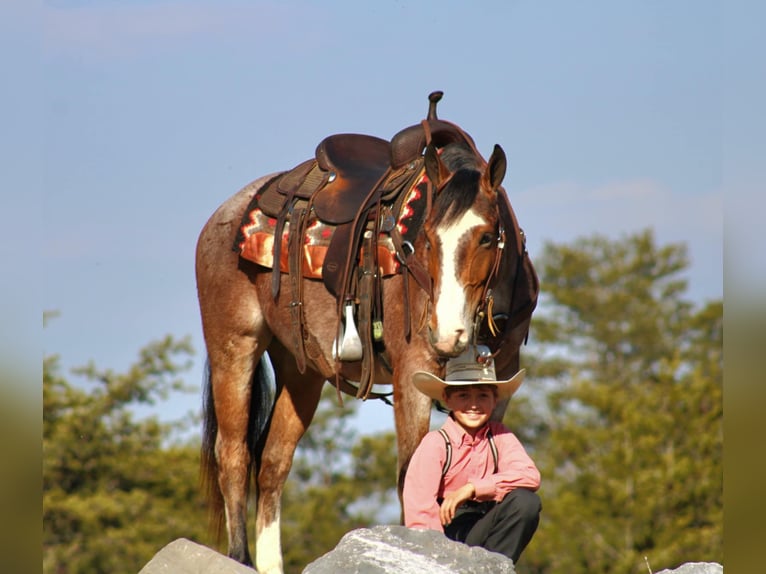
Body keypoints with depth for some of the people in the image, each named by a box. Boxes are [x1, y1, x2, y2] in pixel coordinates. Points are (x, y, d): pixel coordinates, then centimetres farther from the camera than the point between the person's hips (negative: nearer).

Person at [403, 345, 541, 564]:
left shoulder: (499, 437, 2)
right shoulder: (436, 443, -10)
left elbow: (530, 476, -17)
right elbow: (419, 509, -18)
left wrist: (472, 488, -26)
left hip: (481, 531, 5)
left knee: (525, 501, -23)